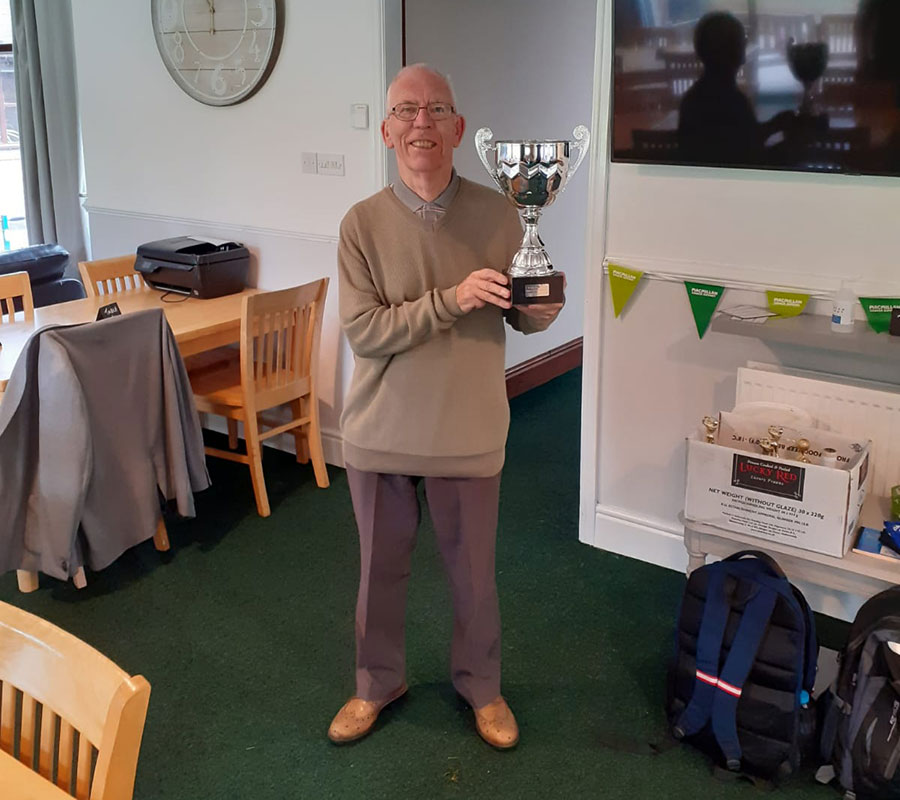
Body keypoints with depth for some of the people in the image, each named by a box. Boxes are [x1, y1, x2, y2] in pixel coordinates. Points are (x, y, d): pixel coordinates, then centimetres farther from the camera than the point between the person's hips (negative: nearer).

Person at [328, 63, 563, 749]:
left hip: (470, 433, 0)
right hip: (381, 433, 0)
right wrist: (451, 299, -26)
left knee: (473, 573, 14)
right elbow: (364, 331, -16)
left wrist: (539, 312, -19)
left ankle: (480, 685, 39)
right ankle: (378, 683, 41)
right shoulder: (363, 223, -8)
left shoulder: (497, 215, -5)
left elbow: (518, 315, 4)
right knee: (381, 568, 17)